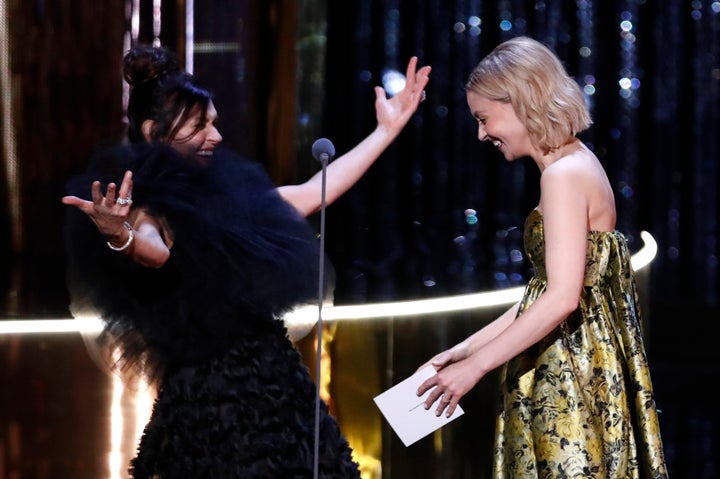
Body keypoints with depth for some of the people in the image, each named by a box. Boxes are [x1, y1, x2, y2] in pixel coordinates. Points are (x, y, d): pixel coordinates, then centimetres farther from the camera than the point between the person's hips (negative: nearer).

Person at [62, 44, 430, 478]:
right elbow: (155, 252, -31)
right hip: (210, 399, -7)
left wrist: (388, 130, 23)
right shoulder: (149, 204, -10)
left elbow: (313, 194, 18)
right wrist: (119, 236, -56)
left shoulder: (225, 190, 11)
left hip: (275, 385, 7)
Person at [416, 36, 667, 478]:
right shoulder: (577, 164, 14)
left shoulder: (564, 174, -14)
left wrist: (477, 365, -17)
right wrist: (467, 348, 16)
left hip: (572, 379, -9)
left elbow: (562, 299, -22)